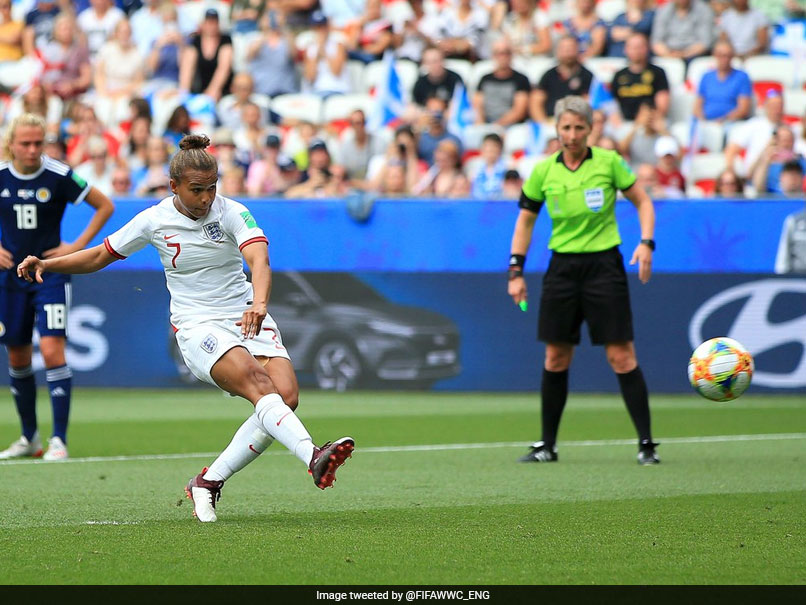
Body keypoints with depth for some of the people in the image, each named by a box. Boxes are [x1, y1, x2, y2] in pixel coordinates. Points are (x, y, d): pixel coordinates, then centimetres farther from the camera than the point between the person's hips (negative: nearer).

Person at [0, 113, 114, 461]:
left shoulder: (59, 176, -11)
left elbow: (105, 206, -1)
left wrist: (78, 246, -6)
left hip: (50, 274, -4)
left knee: (52, 351, -16)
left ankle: (59, 440, -13)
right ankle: (29, 437, 25)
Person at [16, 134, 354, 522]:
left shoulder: (232, 213, -5)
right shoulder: (154, 220, 0)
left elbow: (258, 259, -23)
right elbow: (98, 257, 13)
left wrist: (259, 303, -43)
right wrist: (47, 265, -1)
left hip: (248, 320, 2)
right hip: (197, 327, -2)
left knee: (286, 396, -21)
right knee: (258, 383, -30)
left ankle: (209, 482, -9)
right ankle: (314, 458, -52)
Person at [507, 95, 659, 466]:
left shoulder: (609, 162, -4)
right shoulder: (543, 171, 2)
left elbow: (642, 202, 5)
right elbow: (525, 220, 12)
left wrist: (646, 243, -10)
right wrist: (516, 272, 6)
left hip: (604, 265, -3)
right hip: (563, 266, 3)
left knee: (621, 356, -8)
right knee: (555, 358, 5)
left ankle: (646, 444, -3)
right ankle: (547, 445, 15)